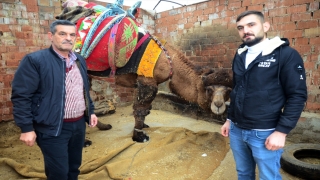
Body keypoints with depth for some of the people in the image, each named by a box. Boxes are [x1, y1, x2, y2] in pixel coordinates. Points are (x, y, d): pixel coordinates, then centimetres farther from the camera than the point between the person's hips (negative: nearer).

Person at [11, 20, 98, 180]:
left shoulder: (79, 61, 10)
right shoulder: (34, 60, -12)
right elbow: (21, 96, -13)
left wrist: (90, 112, 14)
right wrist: (26, 128, -15)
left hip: (79, 124, 7)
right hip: (53, 128, -6)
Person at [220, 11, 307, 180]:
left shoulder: (286, 54, -10)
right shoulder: (240, 55, 8)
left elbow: (297, 95, -11)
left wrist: (282, 131, -15)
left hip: (264, 133, -5)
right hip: (237, 130, 6)